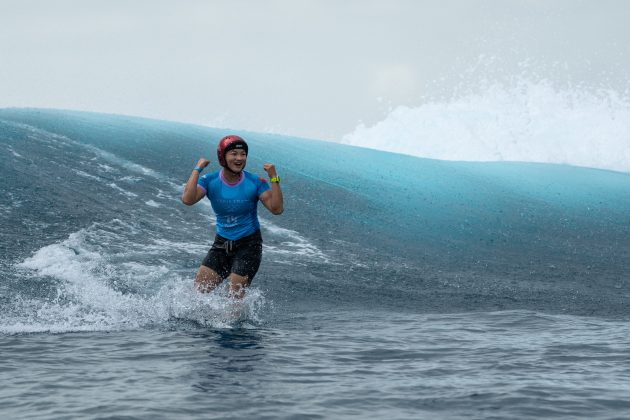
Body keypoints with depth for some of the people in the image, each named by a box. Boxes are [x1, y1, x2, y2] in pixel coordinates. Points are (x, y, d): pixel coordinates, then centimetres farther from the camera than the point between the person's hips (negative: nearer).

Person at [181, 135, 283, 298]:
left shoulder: (255, 183, -11)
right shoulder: (210, 181, -8)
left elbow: (277, 209, -19)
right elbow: (187, 199, -24)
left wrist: (274, 179, -25)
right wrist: (197, 170, -21)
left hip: (249, 244, -3)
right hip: (222, 243, 3)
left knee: (236, 293, -8)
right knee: (200, 287, -2)